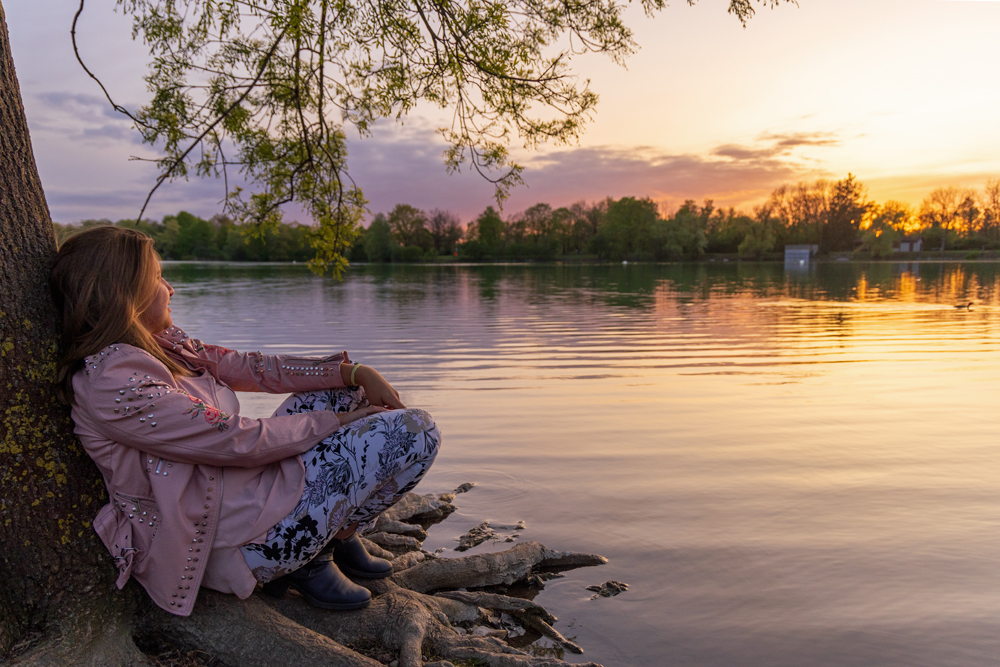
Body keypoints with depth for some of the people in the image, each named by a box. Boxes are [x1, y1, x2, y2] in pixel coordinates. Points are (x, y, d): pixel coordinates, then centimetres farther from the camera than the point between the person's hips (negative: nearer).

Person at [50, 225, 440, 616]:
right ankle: (317, 551, 3)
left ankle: (336, 532, 13)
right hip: (229, 543, -10)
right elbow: (239, 440, -23)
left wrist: (355, 374, -2)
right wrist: (338, 421, -12)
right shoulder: (112, 383, -23)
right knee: (414, 432, -16)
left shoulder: (158, 342, 6)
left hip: (240, 491, 10)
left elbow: (249, 368, 5)